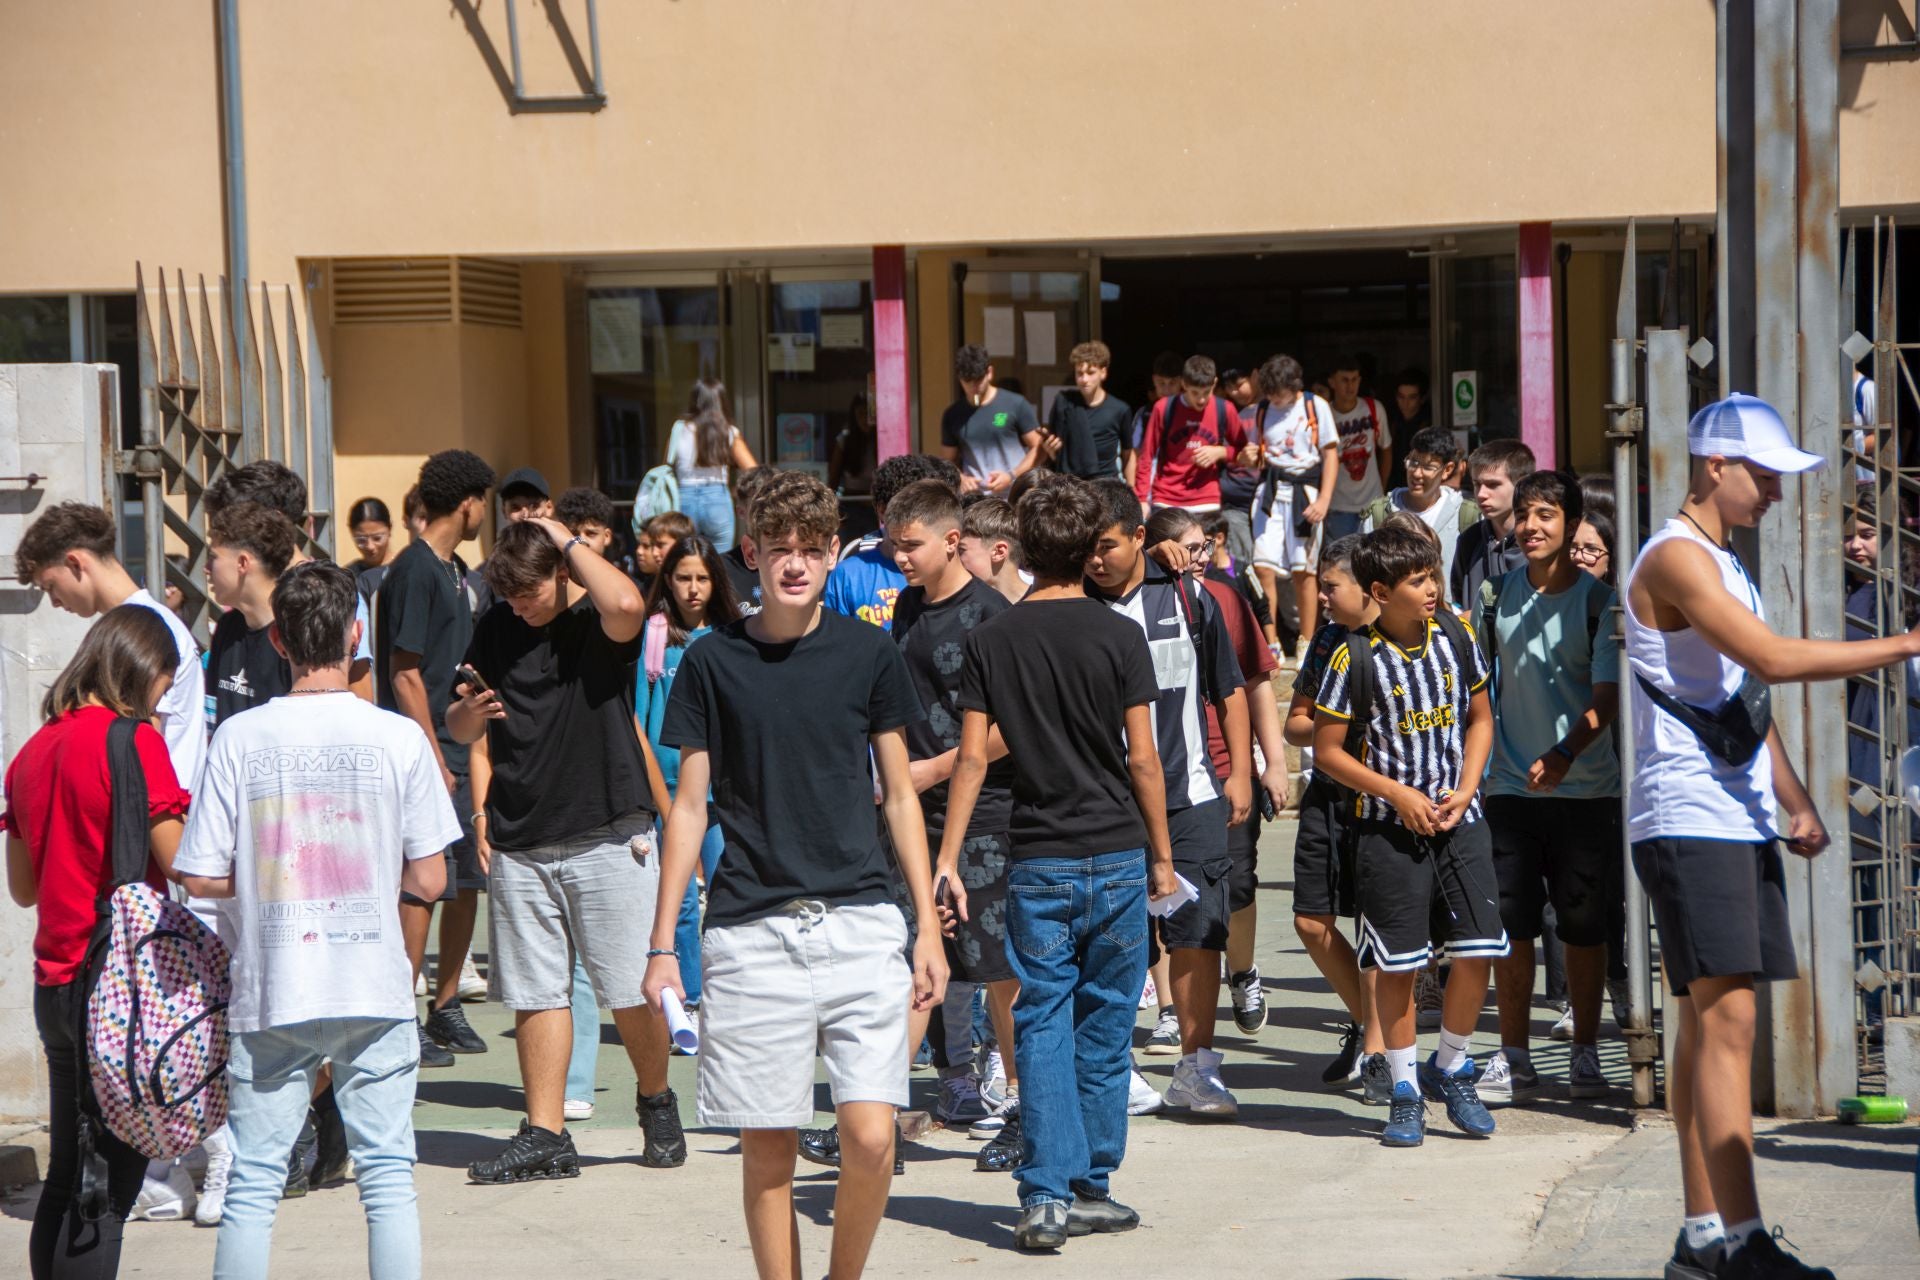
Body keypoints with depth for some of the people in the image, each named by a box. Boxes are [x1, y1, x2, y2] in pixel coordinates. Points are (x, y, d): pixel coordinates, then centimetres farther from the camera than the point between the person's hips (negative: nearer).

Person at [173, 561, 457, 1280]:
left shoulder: (239, 738, -5)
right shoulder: (398, 737, -5)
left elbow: (200, 877, -4)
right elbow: (428, 880, -2)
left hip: (272, 996, 0)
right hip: (374, 991, 0)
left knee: (253, 1184, 6)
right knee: (388, 1178, 6)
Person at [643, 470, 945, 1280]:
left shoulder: (868, 653, 5)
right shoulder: (714, 661, 4)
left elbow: (900, 794, 11)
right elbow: (689, 807, 7)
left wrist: (929, 927, 6)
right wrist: (661, 946, 4)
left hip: (860, 923, 0)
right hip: (750, 932, 0)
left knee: (870, 1137, -9)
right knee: (767, 1147, 2)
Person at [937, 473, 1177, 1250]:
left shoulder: (991, 640, 1)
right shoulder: (1117, 636, -5)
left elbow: (973, 757, -2)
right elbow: (1142, 758, -5)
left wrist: (947, 858, 2)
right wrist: (1162, 855, 5)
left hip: (1036, 863, 1)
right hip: (1115, 854, -1)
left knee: (1042, 1026, 3)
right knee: (1103, 1028, 8)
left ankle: (1046, 1195, -4)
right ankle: (1090, 1187, 14)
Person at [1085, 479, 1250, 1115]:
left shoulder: (1186, 598, 6)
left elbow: (1228, 691, 14)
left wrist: (1240, 773, 11)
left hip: (1191, 796, 1)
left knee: (1197, 929, -2)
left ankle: (1196, 1067, 5)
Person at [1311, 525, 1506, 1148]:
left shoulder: (1455, 635, 3)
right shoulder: (1356, 657, -9)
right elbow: (1327, 751, -5)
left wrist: (1465, 788, -1)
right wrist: (1399, 794, -12)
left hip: (1459, 820, 3)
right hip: (1389, 829, -3)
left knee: (1478, 950, -3)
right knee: (1397, 964, 0)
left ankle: (1450, 1070, 18)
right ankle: (1405, 1091, 14)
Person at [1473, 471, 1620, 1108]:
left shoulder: (1598, 600, -6)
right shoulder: (1498, 593, 5)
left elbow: (1607, 696, -13)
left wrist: (1564, 752, -28)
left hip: (1586, 788, -2)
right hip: (1512, 786, 3)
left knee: (1584, 927, 4)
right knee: (1510, 925, 0)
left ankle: (1585, 1054, 16)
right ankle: (1512, 1058, 8)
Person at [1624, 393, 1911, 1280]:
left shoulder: (1725, 564, 21)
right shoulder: (1676, 558, -11)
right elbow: (1772, 658, -22)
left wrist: (1794, 802, 19)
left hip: (1737, 823, 10)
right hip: (1687, 821, -10)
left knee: (1708, 1020, 7)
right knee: (1724, 1016, -13)